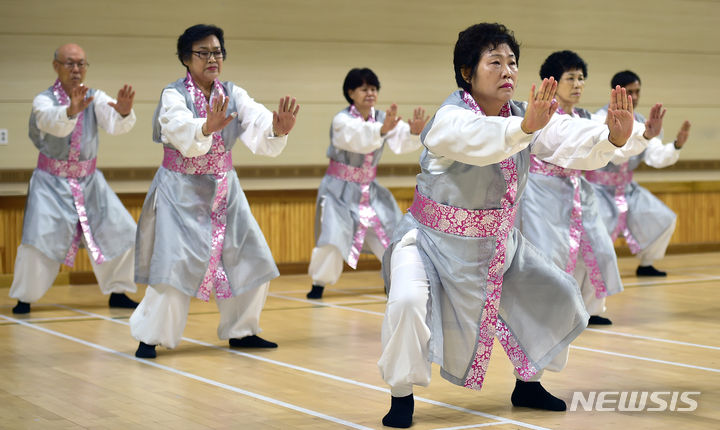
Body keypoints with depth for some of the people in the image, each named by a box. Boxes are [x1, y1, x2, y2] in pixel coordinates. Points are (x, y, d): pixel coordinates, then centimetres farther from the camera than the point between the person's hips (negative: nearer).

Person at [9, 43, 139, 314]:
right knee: (39, 239, -16)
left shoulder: (95, 98, -3)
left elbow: (116, 125, -21)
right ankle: (24, 298, 4)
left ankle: (117, 292, 19)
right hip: (52, 182, -4)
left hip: (89, 181, 4)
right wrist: (71, 110, -57)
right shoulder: (44, 100, -11)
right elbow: (52, 122, -35)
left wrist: (124, 111, -46)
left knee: (121, 233, 1)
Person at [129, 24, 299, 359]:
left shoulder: (233, 95, 1)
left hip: (224, 189, 6)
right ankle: (150, 337, 1)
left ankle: (240, 331, 25)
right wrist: (207, 127, -57)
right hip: (181, 190, -6)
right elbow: (181, 129, -35)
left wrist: (278, 129, -41)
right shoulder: (174, 95, -12)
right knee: (174, 263, -15)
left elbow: (257, 122, -18)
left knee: (252, 261, 7)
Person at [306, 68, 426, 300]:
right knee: (333, 237, -16)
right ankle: (319, 283, 4)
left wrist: (414, 132, -41)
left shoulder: (384, 118, -1)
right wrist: (383, 129, -57)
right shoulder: (341, 120, -17)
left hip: (370, 189, 5)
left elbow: (401, 141, -17)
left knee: (393, 231, 5)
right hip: (340, 189, -5)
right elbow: (359, 138, -38)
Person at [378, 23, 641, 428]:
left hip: (499, 243, 6)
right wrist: (526, 126, -65)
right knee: (408, 302, -30)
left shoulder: (526, 114, -5)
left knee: (560, 296, 8)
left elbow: (571, 143, -21)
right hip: (435, 241, -6)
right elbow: (479, 139, -46)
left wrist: (613, 136, -42)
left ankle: (527, 385, 30)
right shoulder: (449, 120, -23)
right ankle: (402, 395, -6)